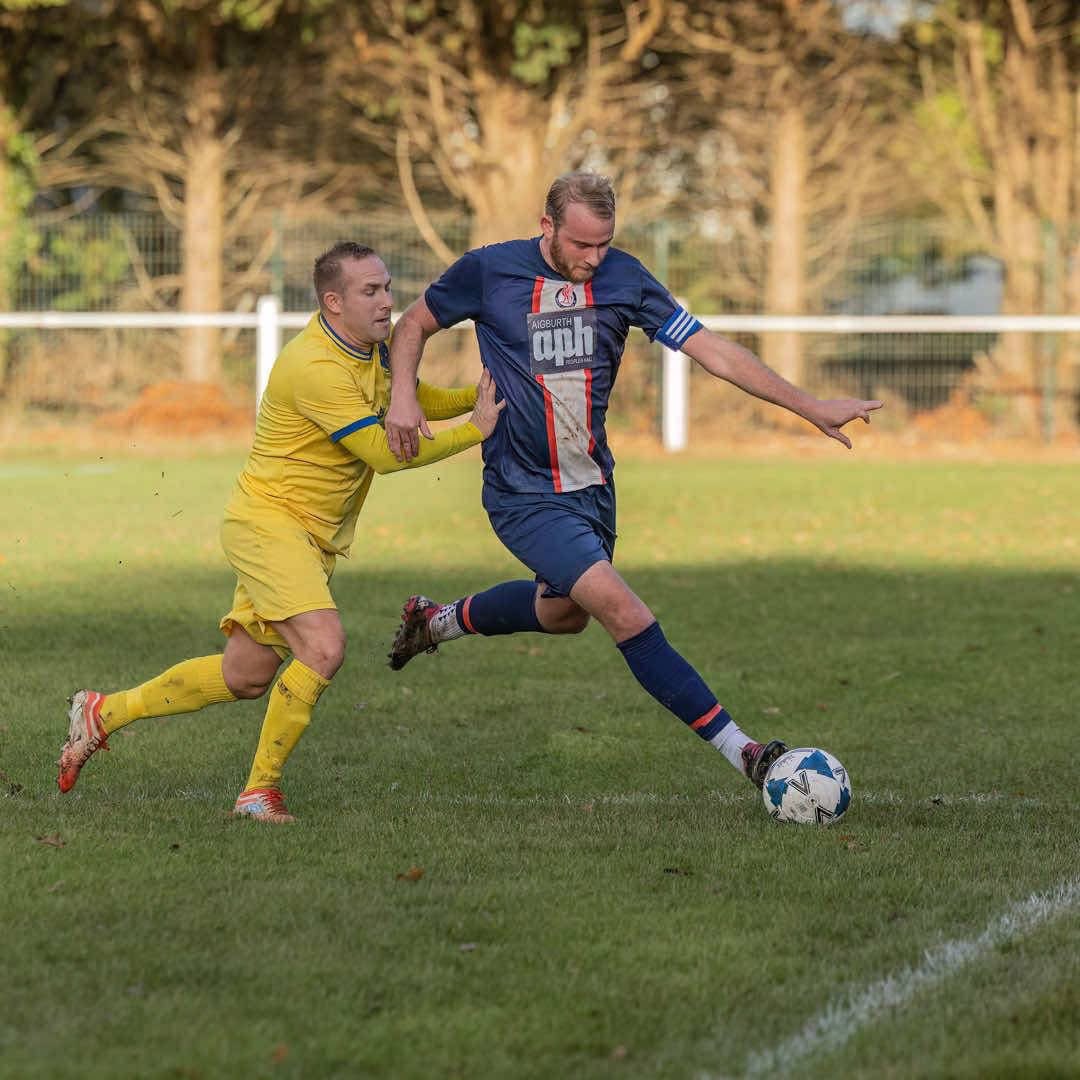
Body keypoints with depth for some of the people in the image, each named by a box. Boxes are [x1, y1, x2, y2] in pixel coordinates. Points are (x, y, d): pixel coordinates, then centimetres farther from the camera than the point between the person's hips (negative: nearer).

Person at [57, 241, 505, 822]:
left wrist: (474, 398, 4)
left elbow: (412, 398, 22)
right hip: (268, 518, -9)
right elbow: (386, 452, -23)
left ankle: (102, 713, 28)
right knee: (323, 647, -26)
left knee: (244, 676, 12)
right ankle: (260, 790, -13)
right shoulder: (315, 368, -25)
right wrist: (475, 430, -18)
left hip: (314, 535, 9)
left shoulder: (378, 345, 4)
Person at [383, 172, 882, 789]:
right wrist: (404, 396, -14)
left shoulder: (624, 278, -6)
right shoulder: (489, 272, -13)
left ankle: (436, 621, 51)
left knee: (563, 611, 26)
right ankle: (743, 752, -17)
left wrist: (811, 408, -12)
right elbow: (415, 326, 4)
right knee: (626, 615, -18)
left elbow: (712, 351, -6)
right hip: (525, 496, -6)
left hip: (593, 484, 6)